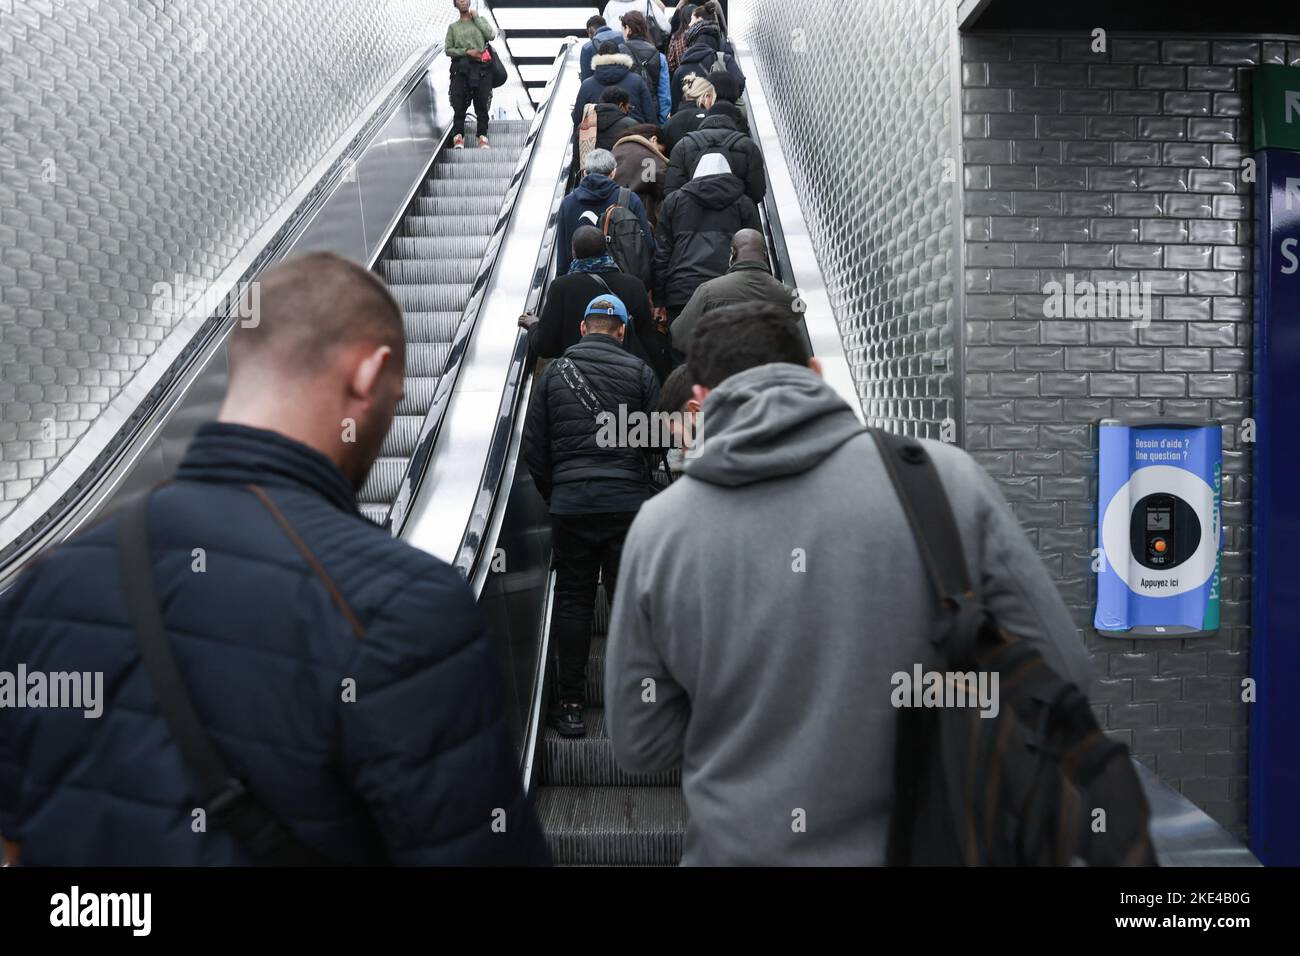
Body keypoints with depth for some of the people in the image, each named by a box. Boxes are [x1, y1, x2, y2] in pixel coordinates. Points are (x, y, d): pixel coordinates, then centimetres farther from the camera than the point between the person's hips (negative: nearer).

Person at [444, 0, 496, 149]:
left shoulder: (480, 20, 20)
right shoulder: (453, 27, 19)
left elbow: (491, 35, 2)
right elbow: (447, 49, 9)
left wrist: (476, 18, 5)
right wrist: (467, 52, -5)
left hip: (481, 66, 0)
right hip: (460, 67, 0)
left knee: (482, 103, -10)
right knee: (459, 103, -12)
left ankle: (482, 137, -10)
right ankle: (458, 137, -11)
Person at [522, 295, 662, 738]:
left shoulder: (553, 373, 6)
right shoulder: (639, 372, 1)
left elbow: (533, 448, 6)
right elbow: (656, 440, 0)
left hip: (569, 505, 1)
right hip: (628, 503, -1)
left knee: (572, 600, 9)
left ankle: (570, 705, 13)